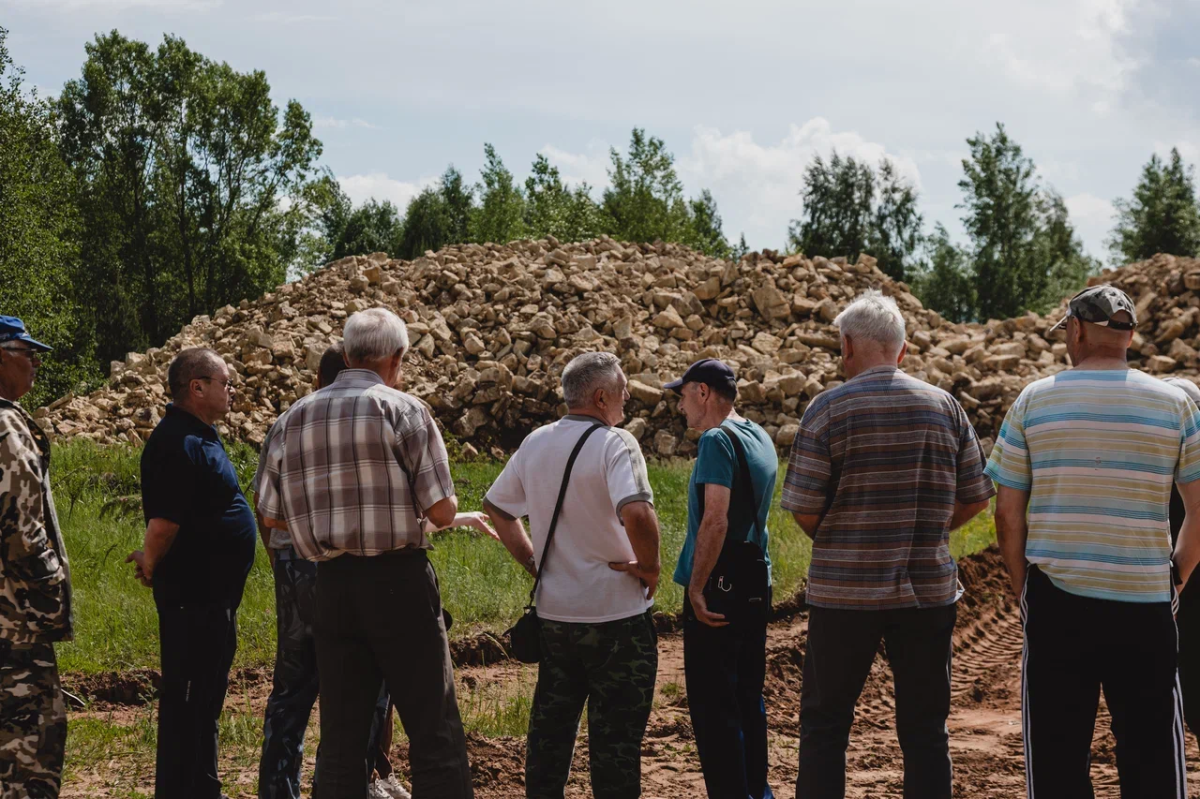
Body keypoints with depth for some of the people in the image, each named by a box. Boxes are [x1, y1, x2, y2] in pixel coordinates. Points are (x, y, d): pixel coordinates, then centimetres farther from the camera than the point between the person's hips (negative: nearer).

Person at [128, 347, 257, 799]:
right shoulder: (178, 443, -18)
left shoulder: (201, 438, 16)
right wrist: (151, 567, -7)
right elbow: (164, 522, -23)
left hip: (215, 591, 10)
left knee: (204, 698, 17)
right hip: (192, 593, -10)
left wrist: (153, 560, 14)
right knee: (187, 699, -3)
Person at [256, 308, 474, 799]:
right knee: (435, 730, 1)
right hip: (399, 579, -5)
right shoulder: (404, 411, -6)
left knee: (340, 735, 10)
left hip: (331, 583, 5)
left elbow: (271, 515, 12)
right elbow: (441, 510, -9)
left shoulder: (293, 419, 8)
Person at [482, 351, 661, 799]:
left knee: (550, 726, 17)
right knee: (616, 732, 0)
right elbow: (636, 513, -31)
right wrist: (649, 566, -15)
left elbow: (495, 506, 17)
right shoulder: (615, 444, -15)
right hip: (615, 612, -7)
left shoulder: (535, 444, 7)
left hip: (553, 611, 7)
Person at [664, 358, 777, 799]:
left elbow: (716, 520, -24)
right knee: (748, 697, 17)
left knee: (713, 705, -2)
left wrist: (696, 588, -20)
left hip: (717, 595, -9)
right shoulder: (760, 439, 11)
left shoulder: (717, 440, -16)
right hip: (756, 586, 9)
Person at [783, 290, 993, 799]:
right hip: (928, 592, 3)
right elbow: (975, 498, 5)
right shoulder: (945, 407, 2)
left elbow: (803, 509, -9)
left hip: (843, 591, -2)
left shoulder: (828, 408, -8)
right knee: (925, 728, 10)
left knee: (824, 723, 10)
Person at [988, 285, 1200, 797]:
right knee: (1151, 754, 9)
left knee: (1056, 752, 8)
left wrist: (1023, 591, 10)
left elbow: (1008, 514, 0)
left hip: (1055, 600, 0)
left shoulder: (1034, 400, -1)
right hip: (1144, 602, 0)